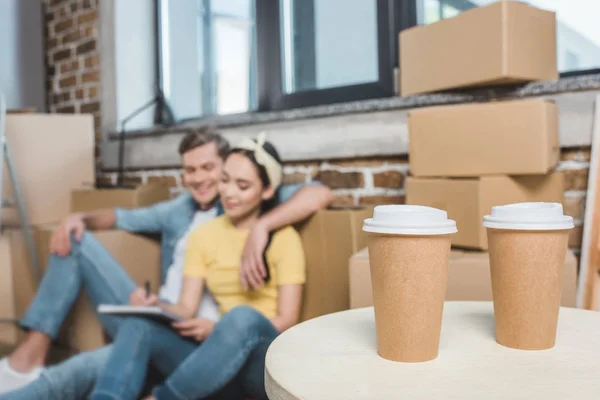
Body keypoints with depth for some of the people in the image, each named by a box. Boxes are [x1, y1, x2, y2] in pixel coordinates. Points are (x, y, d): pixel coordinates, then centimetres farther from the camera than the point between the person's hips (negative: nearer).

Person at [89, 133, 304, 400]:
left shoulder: (283, 237, -4)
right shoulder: (203, 235, 9)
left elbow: (287, 320, -8)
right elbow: (187, 308, 5)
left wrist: (218, 330, -21)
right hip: (219, 357, 4)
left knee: (242, 317, -36)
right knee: (138, 325, -21)